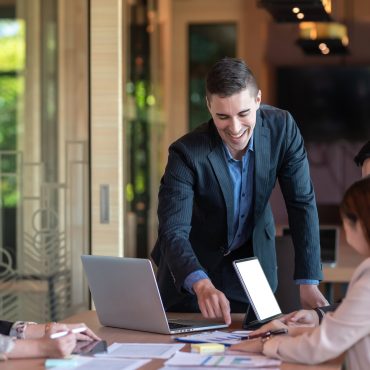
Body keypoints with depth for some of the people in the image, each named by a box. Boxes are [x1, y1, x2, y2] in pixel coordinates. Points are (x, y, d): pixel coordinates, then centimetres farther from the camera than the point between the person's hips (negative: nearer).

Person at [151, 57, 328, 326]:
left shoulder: (282, 127, -20)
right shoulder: (186, 154, -29)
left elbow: (302, 203, -15)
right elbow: (173, 232, -34)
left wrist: (308, 284, -21)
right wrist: (202, 285, -54)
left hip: (253, 257, 2)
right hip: (193, 265, -2)